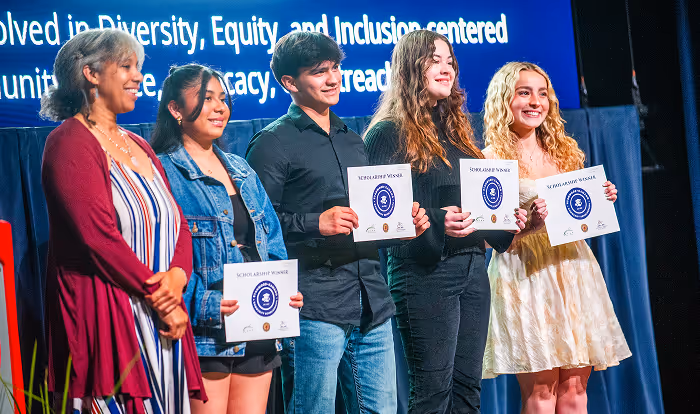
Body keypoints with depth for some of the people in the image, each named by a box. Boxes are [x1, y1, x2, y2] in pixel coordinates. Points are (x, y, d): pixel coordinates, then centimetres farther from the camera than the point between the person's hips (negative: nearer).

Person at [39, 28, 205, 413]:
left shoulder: (139, 147, 19)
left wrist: (177, 277, -8)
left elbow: (178, 223, 13)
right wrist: (159, 297, -13)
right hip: (107, 319, -8)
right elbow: (99, 236, -16)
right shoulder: (71, 143, -8)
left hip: (162, 318, 8)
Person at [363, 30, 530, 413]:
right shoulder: (390, 133, -6)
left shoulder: (455, 129, 17)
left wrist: (506, 217, 6)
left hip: (472, 266, 8)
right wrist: (437, 224, -25)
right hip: (426, 271, -7)